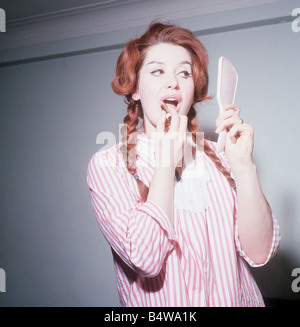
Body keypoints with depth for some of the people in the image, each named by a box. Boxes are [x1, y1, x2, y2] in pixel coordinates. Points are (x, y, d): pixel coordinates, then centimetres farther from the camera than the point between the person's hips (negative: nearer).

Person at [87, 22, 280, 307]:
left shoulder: (219, 157, -1)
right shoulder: (108, 165, -7)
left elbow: (260, 252, -7)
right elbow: (144, 258, -20)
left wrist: (243, 165, -16)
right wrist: (166, 162, -14)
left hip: (237, 299, 1)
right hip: (160, 304, -1)